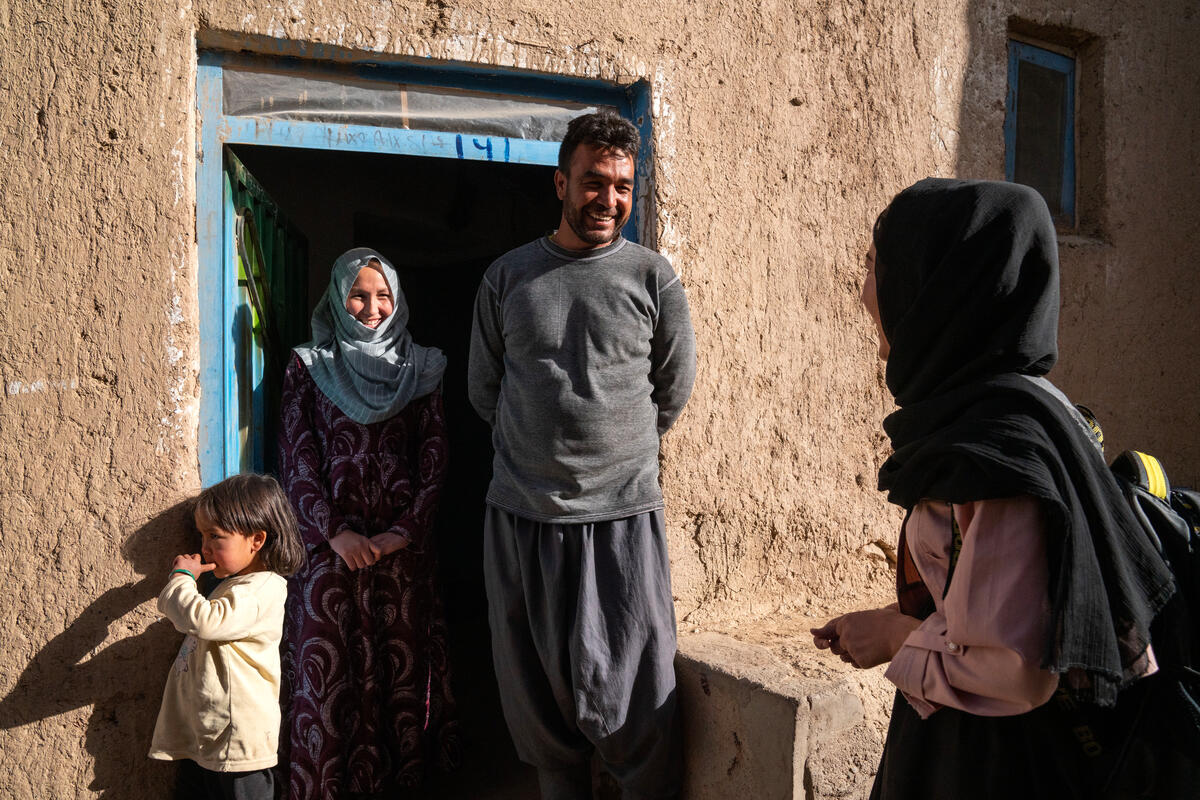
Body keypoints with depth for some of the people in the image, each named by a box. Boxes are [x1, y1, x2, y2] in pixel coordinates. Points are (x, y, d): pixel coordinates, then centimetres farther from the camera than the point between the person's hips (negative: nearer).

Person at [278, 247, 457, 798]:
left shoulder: (420, 369, 8)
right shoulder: (308, 367, 5)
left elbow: (434, 459, 3)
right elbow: (297, 461, 0)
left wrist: (404, 531, -9)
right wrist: (336, 533, -11)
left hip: (404, 541, 1)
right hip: (331, 541, -1)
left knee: (403, 660, 6)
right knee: (329, 666, 2)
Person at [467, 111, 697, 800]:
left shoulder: (653, 276, 1)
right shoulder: (507, 276, 6)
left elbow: (674, 388, 9)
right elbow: (484, 388, 13)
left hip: (624, 511, -2)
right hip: (521, 512, 2)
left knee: (631, 690, 2)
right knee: (536, 691, 12)